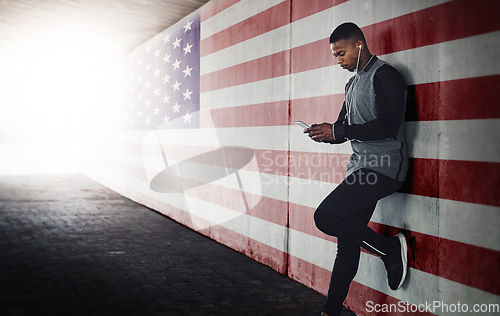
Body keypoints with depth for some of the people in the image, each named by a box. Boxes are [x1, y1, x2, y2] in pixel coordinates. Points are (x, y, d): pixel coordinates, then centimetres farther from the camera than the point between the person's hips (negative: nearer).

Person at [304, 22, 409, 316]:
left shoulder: (385, 75, -7)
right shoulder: (353, 83, 21)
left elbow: (388, 127, -19)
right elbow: (345, 126, 24)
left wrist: (337, 131, -16)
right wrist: (326, 133, 2)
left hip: (384, 167, -8)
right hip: (360, 167, 8)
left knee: (325, 217, -19)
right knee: (347, 240, 6)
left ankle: (391, 248, 0)